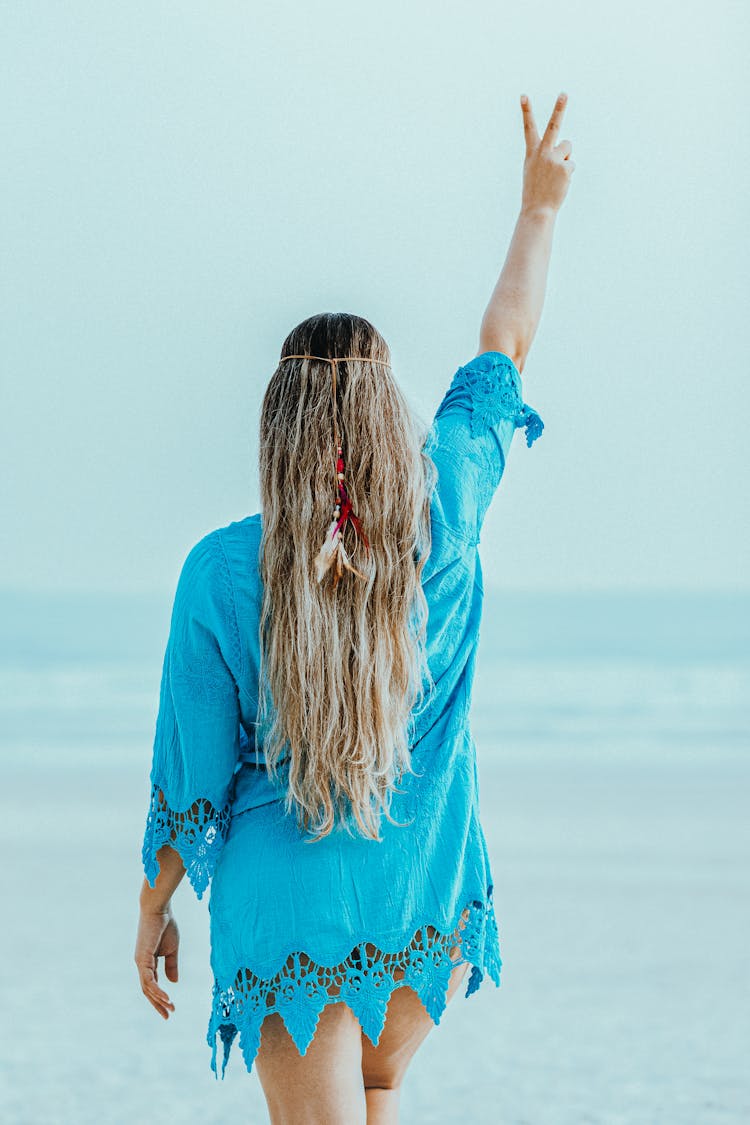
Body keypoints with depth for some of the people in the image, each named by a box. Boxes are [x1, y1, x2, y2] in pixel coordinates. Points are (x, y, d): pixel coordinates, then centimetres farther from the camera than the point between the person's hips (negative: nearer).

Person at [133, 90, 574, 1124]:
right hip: (429, 904, 4)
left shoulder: (221, 571, -13)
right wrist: (540, 206, 24)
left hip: (291, 911, -3)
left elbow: (191, 774, -7)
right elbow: (505, 343, 10)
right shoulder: (442, 516, -8)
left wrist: (155, 906, 8)